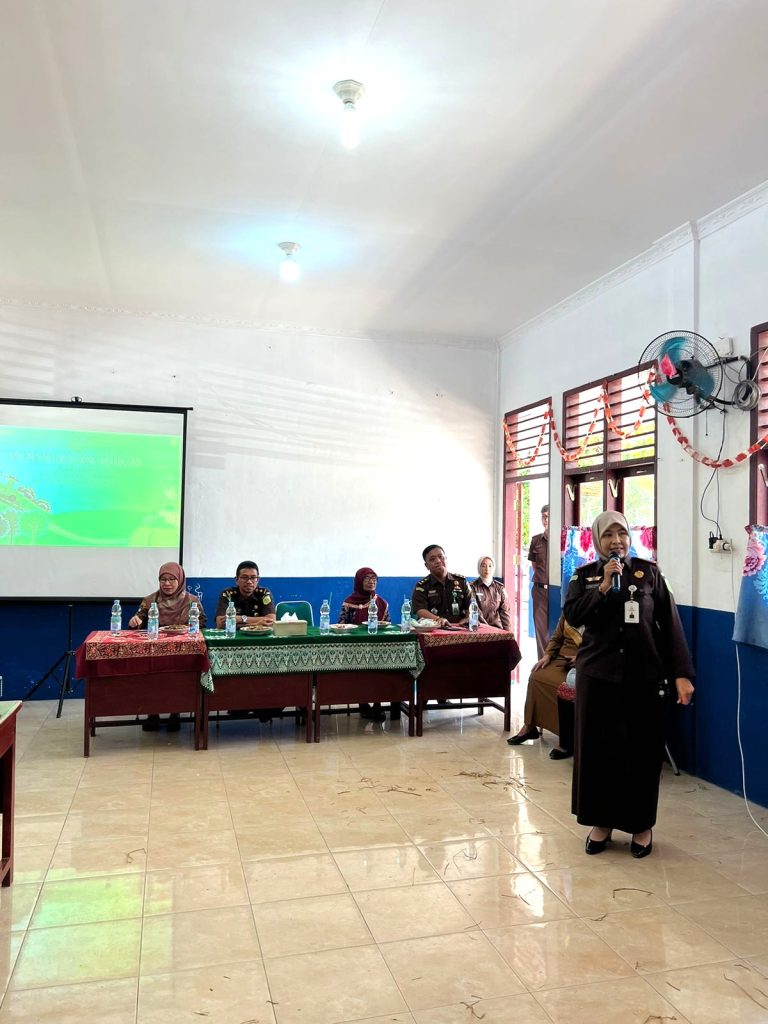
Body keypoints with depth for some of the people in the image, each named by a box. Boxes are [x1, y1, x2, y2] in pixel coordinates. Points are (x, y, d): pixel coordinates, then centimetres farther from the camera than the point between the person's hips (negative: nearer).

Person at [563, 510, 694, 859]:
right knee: (598, 749, 6)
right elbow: (572, 615, -11)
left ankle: (642, 824, 23)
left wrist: (682, 673, -8)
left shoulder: (649, 572, 2)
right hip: (598, 675, 1)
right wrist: (604, 586, -19)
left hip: (643, 676, 0)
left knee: (643, 751, 6)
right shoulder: (584, 576, 4)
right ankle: (600, 821, 22)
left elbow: (670, 623, -1)